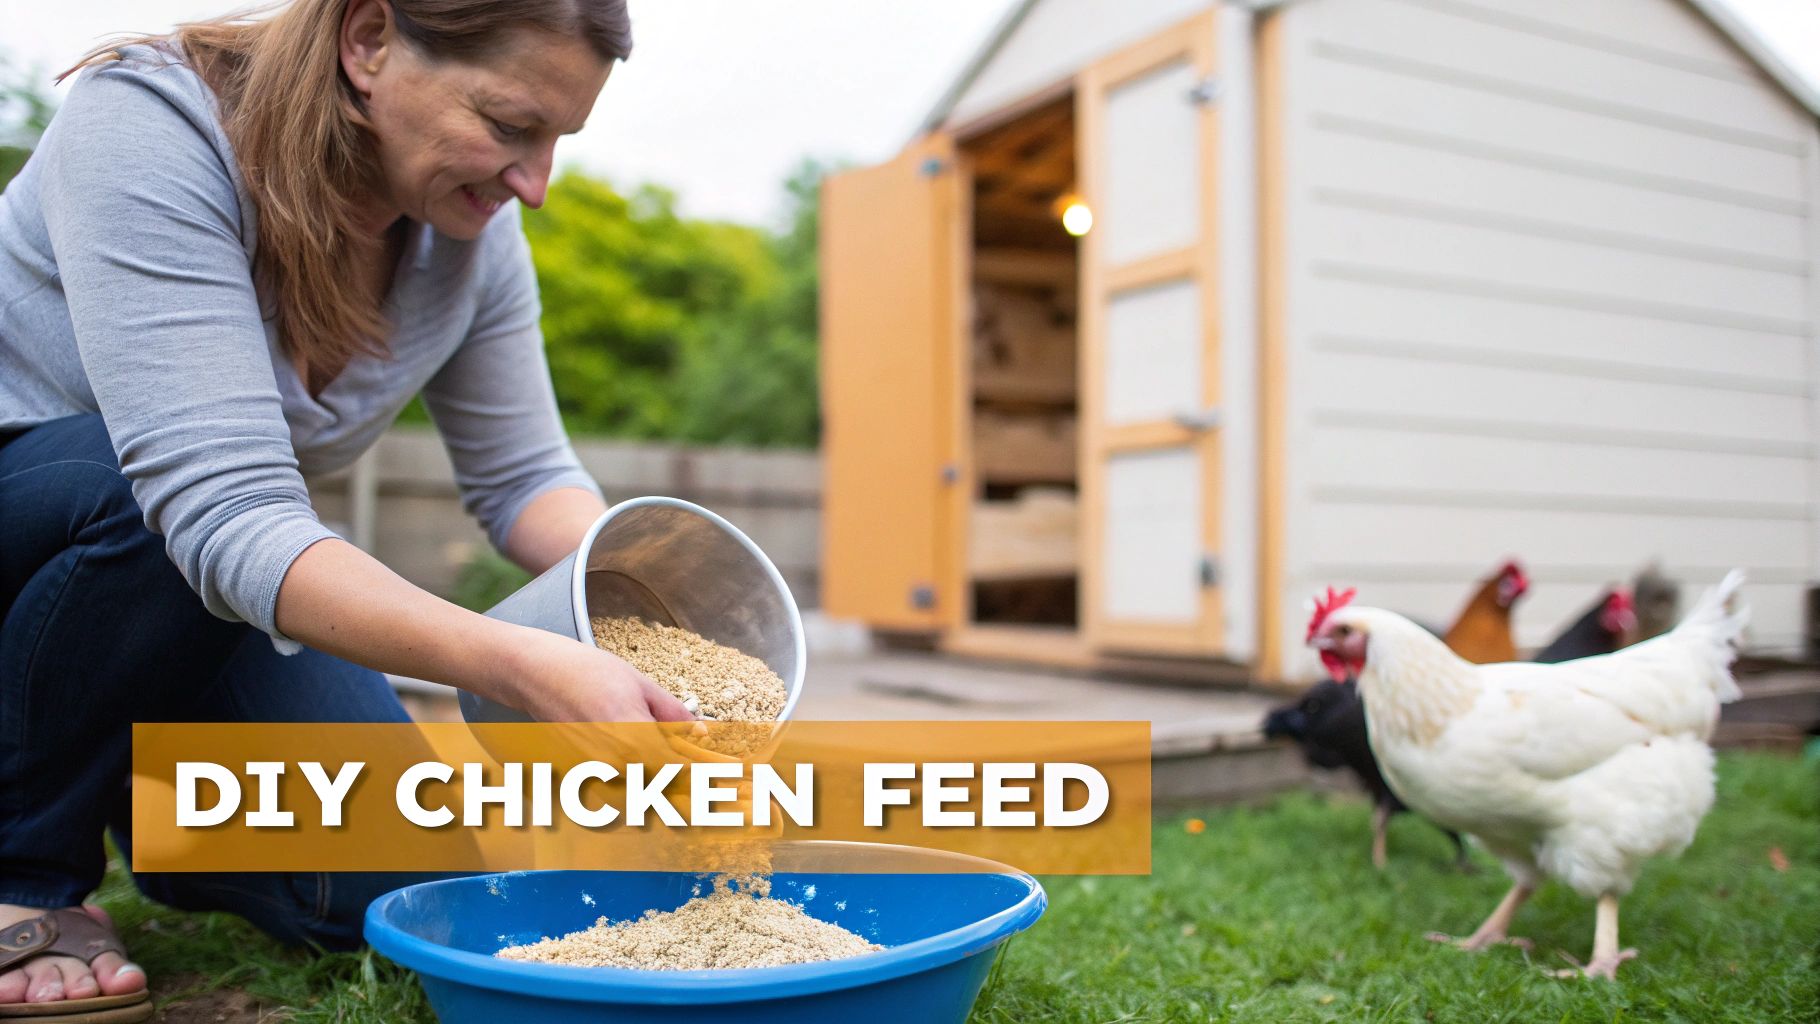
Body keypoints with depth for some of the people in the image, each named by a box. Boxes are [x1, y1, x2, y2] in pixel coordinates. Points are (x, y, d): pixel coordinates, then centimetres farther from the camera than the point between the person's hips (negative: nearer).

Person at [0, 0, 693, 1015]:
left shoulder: (474, 233, -13)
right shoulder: (148, 125, -31)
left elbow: (522, 475, -6)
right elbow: (227, 515, -42)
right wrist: (529, 669, -54)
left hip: (201, 619, 5)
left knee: (393, 882, -11)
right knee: (151, 505, -39)